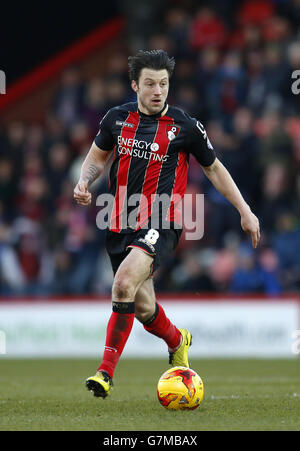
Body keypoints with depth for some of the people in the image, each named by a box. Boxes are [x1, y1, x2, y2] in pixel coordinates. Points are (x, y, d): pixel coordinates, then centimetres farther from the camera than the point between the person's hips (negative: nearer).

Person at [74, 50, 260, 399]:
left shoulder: (185, 127, -2)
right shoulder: (117, 118, 6)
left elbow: (214, 169, 10)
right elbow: (97, 157, 21)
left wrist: (244, 211, 8)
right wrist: (84, 181, -1)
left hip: (161, 225, -4)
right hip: (122, 223, 4)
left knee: (125, 282, -29)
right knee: (143, 308, 10)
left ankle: (107, 370, -26)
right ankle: (177, 341, 45)